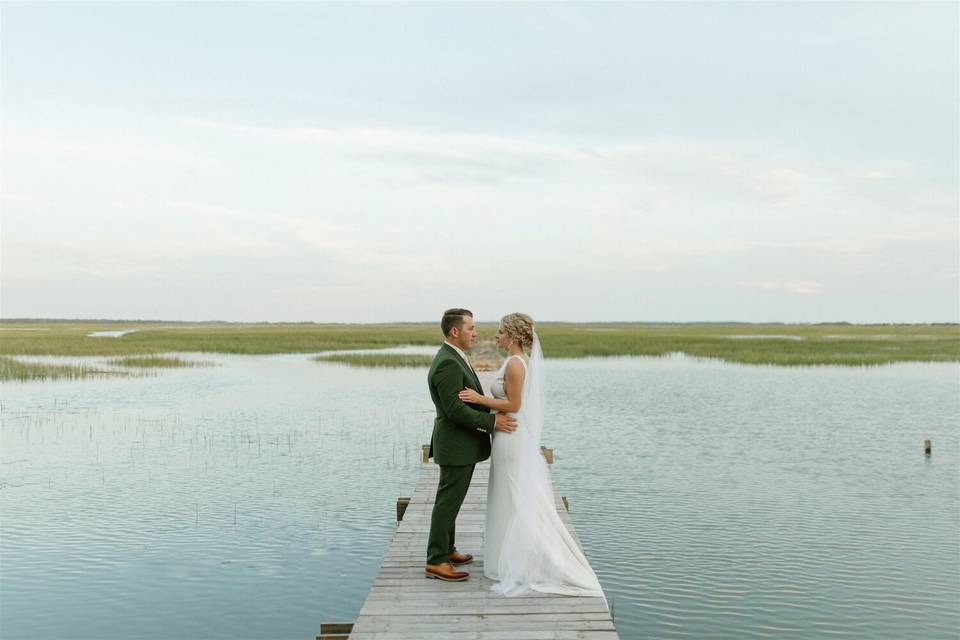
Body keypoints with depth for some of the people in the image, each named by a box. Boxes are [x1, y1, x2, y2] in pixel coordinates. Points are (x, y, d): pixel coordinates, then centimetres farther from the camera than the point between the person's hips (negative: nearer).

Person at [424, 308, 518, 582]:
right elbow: (455, 409, -27)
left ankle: (446, 549, 30)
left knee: (451, 500, 18)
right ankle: (436, 561, 5)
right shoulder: (447, 364, -22)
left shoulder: (454, 358, 12)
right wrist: (492, 422, -23)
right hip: (457, 445, -10)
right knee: (448, 501, -3)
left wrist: (492, 417, 13)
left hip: (462, 444, 10)